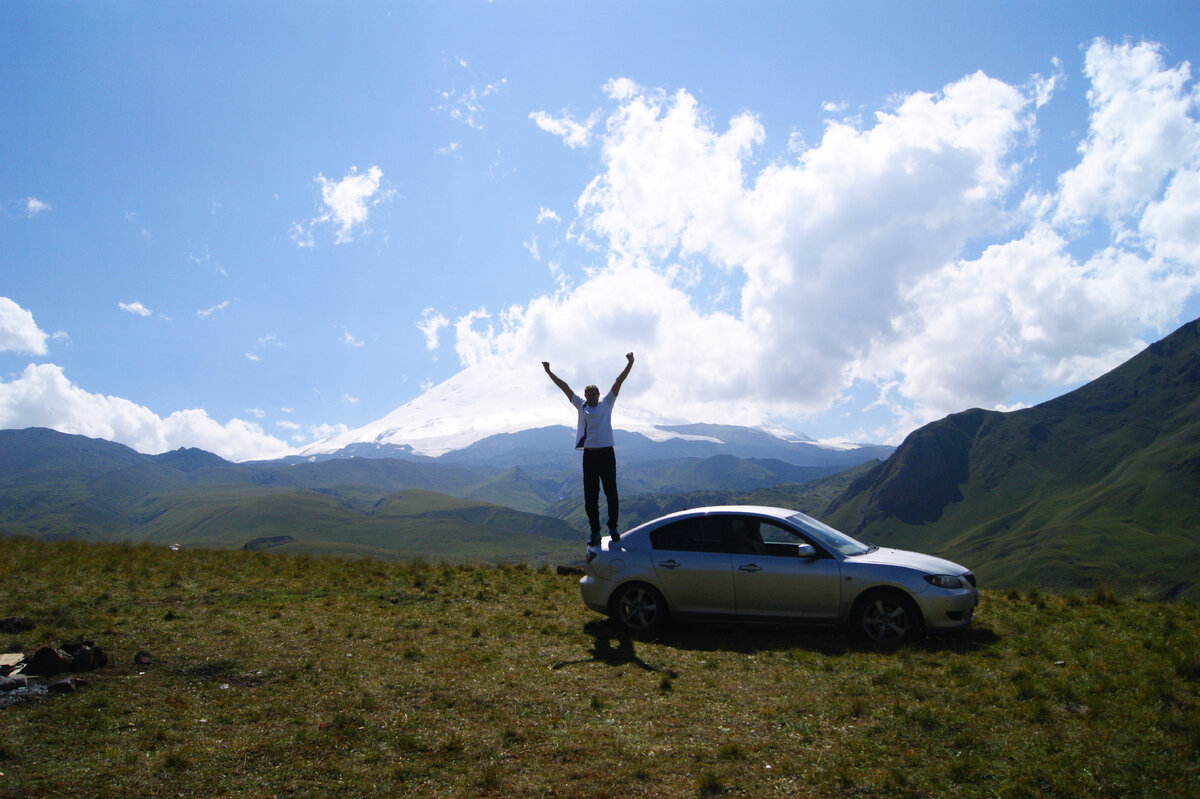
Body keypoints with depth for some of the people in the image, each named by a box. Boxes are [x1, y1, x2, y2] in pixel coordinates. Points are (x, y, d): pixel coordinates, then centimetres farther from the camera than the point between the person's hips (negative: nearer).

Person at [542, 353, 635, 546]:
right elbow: (565, 387, 14)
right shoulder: (581, 406, 13)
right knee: (590, 496, 2)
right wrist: (549, 372, 16)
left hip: (606, 453, -2)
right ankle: (594, 532, 9)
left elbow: (618, 382, 1)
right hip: (589, 455, 2)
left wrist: (630, 364, -6)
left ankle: (613, 528, 16)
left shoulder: (606, 403, 8)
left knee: (611, 493, 3)